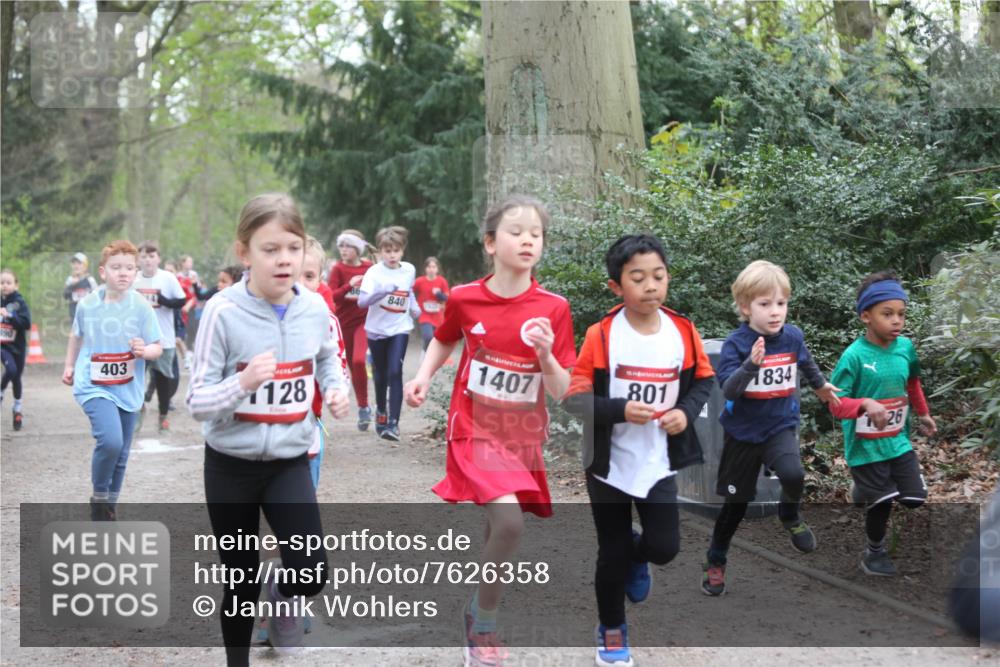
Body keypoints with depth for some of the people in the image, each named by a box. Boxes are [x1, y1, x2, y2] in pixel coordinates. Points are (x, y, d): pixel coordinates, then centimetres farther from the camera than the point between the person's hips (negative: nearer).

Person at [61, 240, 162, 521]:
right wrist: (69, 366, 19)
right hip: (94, 386, -2)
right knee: (110, 440, -24)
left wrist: (145, 351, -24)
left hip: (128, 390, 2)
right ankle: (99, 498, -1)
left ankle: (109, 509, 29)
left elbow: (158, 347, -4)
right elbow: (76, 335, 17)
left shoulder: (141, 307, -7)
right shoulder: (87, 304, -3)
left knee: (121, 455, 10)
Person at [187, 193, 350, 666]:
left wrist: (337, 390, -3)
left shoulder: (314, 309, -6)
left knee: (312, 574, -13)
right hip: (230, 465, -2)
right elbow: (197, 403, -15)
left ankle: (281, 596, 23)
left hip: (289, 462, 2)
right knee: (241, 582, 9)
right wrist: (243, 383, -32)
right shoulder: (223, 312, -17)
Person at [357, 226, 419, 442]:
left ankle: (393, 423, -17)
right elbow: (362, 301, -26)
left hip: (400, 328, 1)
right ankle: (381, 411, 38)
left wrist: (414, 306, 5)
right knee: (380, 373, 14)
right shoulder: (374, 272, -14)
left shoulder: (409, 270, 0)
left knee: (395, 373, -14)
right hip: (377, 329, -1)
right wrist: (384, 291, -40)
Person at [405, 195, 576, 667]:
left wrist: (546, 354, -25)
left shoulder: (553, 309, -8)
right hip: (475, 430, -2)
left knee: (499, 527, 12)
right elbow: (444, 340, 16)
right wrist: (423, 376, 0)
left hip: (523, 436, 3)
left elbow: (560, 390, -7)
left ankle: (480, 611, 40)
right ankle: (484, 624, -1)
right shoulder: (465, 299, -7)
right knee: (508, 521, -22)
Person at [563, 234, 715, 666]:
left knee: (665, 547, 0)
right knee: (612, 553, 9)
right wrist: (620, 409, -28)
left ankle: (636, 557, 38)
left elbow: (703, 379, 7)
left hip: (659, 464, 2)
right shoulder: (601, 334, -16)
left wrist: (687, 411, -11)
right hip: (609, 465, -2)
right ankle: (611, 629, 33)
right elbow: (574, 396, -14)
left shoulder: (683, 331, -6)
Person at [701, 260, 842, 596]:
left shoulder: (793, 336, -6)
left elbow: (806, 363, 17)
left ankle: (790, 516, 6)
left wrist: (821, 386, 35)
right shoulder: (735, 344, -17)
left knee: (793, 474, -29)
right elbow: (728, 390, -27)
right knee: (735, 503, 10)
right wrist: (751, 364, -42)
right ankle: (715, 562, 32)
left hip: (780, 426, 2)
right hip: (742, 432, -1)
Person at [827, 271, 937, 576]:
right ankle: (875, 552, 34)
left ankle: (866, 490, 34)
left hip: (899, 440, 5)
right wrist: (866, 404, -37)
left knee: (916, 498, 6)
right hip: (866, 446, -5)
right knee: (881, 503, 6)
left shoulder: (906, 347, -4)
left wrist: (923, 414, 23)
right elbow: (835, 403, -20)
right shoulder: (854, 355, -22)